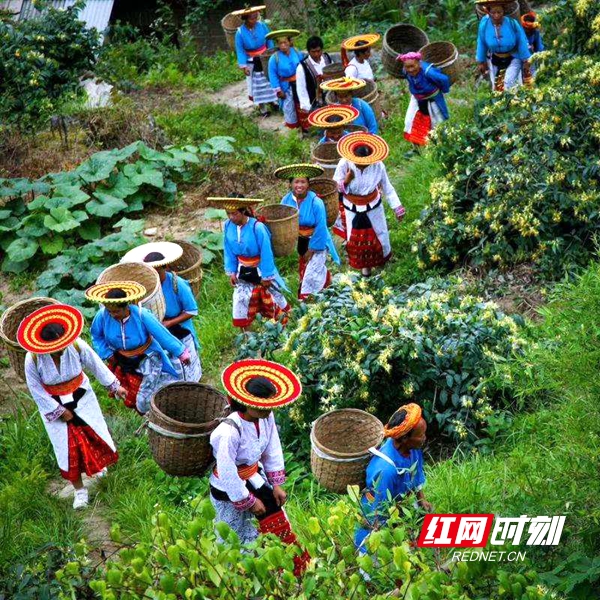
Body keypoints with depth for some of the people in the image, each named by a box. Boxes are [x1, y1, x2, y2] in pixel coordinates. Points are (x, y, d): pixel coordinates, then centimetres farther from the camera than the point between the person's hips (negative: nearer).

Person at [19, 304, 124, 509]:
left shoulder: (77, 346, -26)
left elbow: (97, 366, -8)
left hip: (81, 398, 2)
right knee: (67, 446, 5)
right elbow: (36, 390, -16)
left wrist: (114, 385, 3)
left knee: (94, 432, 13)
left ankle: (97, 463, 49)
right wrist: (59, 411, -13)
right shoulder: (33, 359, -28)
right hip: (53, 404, -1)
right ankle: (79, 489, 25)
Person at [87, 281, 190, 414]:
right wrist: (107, 354, -8)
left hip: (146, 360, -4)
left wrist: (181, 353, -14)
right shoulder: (103, 315, -24)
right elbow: (96, 335, -2)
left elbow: (162, 334, -23)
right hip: (120, 361, 4)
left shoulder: (141, 315, -32)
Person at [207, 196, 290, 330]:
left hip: (261, 269, -4)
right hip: (243, 271, 4)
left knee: (271, 298, 15)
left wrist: (266, 276, -17)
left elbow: (266, 253, -22)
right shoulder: (228, 226, -14)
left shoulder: (257, 227, -31)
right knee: (241, 299, 7)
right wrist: (231, 271, -3)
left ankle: (283, 323, 39)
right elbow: (229, 251, -1)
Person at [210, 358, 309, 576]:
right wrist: (249, 501, -16)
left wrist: (276, 484, 2)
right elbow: (227, 473, -27)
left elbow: (272, 451, 1)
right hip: (228, 490, -6)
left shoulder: (266, 418, -15)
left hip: (255, 479, 6)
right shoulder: (230, 431, -36)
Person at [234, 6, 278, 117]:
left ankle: (272, 100, 35)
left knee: (270, 80, 15)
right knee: (257, 84, 10)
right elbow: (240, 50, -14)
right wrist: (244, 66, -17)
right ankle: (262, 107, 23)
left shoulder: (262, 26, -17)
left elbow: (269, 41, -3)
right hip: (251, 62, -2)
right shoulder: (240, 32, -23)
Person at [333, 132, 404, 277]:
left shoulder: (378, 166, -25)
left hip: (373, 207, 0)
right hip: (351, 209, 0)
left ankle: (381, 258, 50)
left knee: (378, 235, 19)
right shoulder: (344, 164, -27)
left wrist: (397, 208, -6)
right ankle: (363, 264, 42)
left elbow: (387, 188, -10)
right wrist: (347, 180, -37)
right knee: (356, 238, 15)